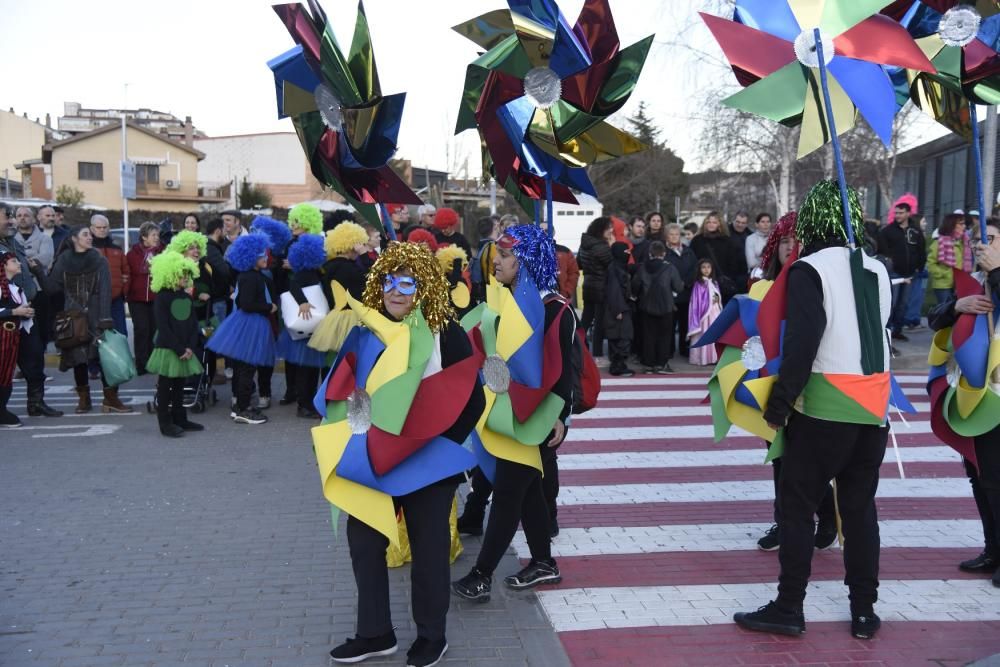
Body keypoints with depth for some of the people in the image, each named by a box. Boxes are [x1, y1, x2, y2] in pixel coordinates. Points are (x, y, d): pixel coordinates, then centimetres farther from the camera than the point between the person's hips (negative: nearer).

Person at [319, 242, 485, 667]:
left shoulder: (446, 334, -11)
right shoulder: (365, 331, 2)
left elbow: (473, 399, -9)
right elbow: (344, 389, 11)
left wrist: (439, 443, -12)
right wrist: (341, 443, 0)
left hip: (427, 465, -4)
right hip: (370, 460, 5)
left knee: (427, 549, 9)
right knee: (363, 541, 11)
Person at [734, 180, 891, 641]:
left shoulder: (809, 270, -11)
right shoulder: (877, 270, 10)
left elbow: (801, 345, -17)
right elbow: (874, 331, 14)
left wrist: (778, 405, -12)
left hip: (825, 407, -6)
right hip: (874, 407, 6)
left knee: (797, 505, 3)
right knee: (860, 507, 14)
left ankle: (788, 609, 9)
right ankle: (864, 611, 20)